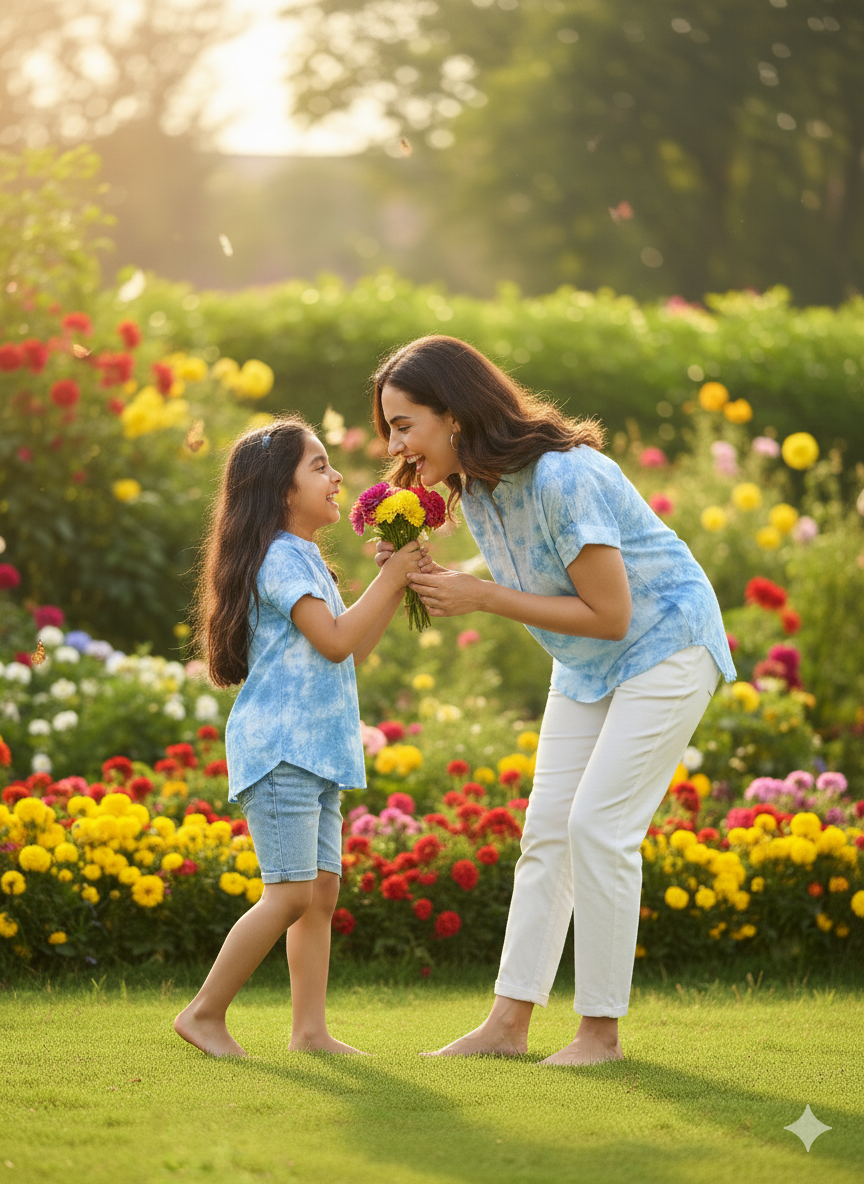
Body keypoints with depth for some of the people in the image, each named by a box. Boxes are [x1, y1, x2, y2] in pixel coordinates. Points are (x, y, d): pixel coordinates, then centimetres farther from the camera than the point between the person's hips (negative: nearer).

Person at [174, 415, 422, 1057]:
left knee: (323, 891, 6)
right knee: (290, 894, -12)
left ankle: (310, 1028, 7)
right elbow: (335, 641, -21)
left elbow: (352, 649, 23)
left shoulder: (306, 560, 20)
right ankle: (205, 1013, -5)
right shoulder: (280, 558, -12)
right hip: (278, 747, -10)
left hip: (315, 752, 10)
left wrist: (397, 584, 13)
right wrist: (390, 577, -14)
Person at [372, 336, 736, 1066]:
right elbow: (521, 589, 5)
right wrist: (433, 578, -12)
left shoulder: (564, 478, -30)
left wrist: (481, 598, -26)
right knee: (547, 829, 4)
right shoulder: (476, 486, -3)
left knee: (599, 827, -13)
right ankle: (510, 1021, 6)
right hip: (586, 665, 9)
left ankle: (602, 1031, -4)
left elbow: (609, 615, -27)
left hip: (666, 645, -9)